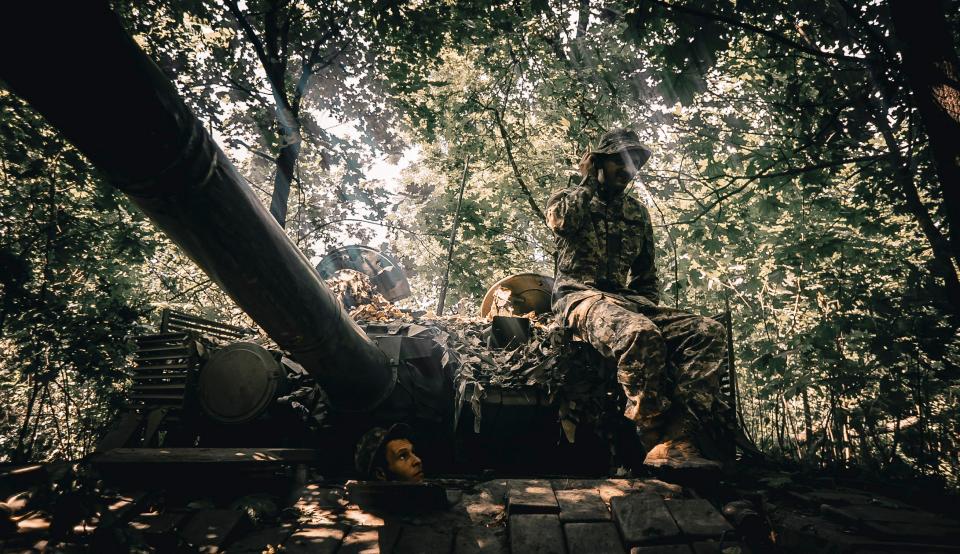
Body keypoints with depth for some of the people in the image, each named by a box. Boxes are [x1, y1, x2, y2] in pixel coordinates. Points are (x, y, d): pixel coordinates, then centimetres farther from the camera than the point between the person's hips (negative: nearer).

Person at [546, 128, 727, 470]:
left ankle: (675, 442, -29)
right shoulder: (567, 198, 9)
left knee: (707, 332, -18)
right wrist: (587, 182, -1)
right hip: (580, 296, -6)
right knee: (641, 333, -38)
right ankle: (655, 438, -23)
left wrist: (654, 310, 6)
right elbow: (561, 220, -19)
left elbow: (646, 272, 25)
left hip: (627, 300, 6)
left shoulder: (638, 213, 23)